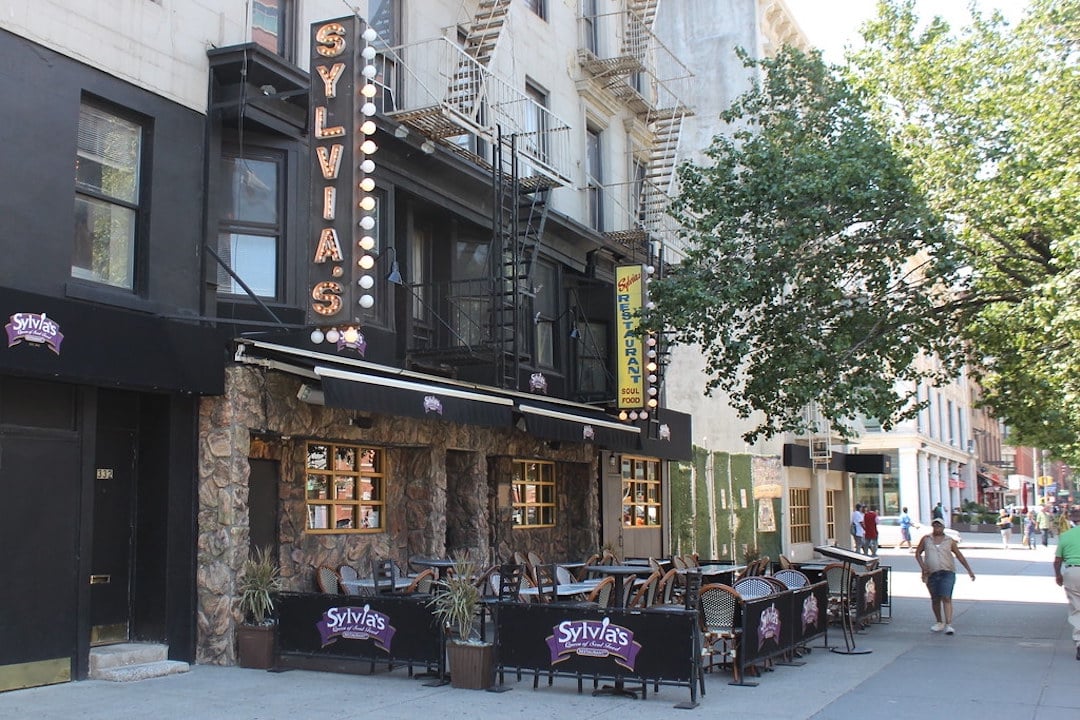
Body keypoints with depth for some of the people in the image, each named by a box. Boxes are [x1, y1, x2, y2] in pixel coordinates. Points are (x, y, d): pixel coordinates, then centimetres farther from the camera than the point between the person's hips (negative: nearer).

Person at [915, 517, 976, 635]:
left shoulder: (949, 541, 6)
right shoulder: (926, 539, 7)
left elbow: (959, 556, 11)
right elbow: (918, 553, 12)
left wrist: (969, 570, 10)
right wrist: (923, 566, -3)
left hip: (947, 573, -2)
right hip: (931, 574, 2)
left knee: (946, 598, -13)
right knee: (935, 599, 11)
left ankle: (948, 625, -14)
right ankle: (939, 623, 28)